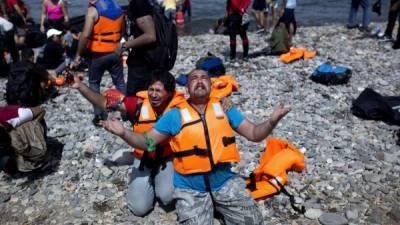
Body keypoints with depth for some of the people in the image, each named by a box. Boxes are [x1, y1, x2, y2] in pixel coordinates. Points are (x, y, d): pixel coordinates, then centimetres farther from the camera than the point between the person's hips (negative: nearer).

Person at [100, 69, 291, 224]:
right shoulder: (175, 114, -1)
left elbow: (254, 134, 3)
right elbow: (146, 142, 1)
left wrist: (272, 121, -16)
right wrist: (123, 133, -17)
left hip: (225, 182, 2)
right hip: (190, 188, -1)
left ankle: (217, 204, 16)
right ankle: (206, 205, 11)